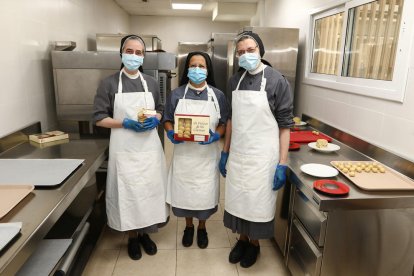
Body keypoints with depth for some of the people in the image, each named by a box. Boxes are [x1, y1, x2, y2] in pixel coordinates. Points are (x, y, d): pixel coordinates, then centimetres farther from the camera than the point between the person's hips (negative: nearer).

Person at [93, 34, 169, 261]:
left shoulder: (151, 82, 8)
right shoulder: (109, 83, -3)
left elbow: (160, 110, 16)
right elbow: (99, 118, -4)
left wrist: (154, 120, -6)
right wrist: (126, 124, -18)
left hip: (149, 147, 3)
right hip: (124, 148, -3)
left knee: (149, 189, 9)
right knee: (128, 192, 5)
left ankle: (145, 233, 31)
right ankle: (132, 236, 27)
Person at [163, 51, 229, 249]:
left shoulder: (217, 95, 1)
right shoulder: (177, 94, 2)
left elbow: (224, 123, 2)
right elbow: (167, 120, 6)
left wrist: (215, 136, -18)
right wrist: (171, 133, -15)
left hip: (207, 154, 0)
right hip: (183, 153, 1)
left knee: (205, 192, 8)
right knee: (184, 191, 10)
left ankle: (202, 227, 35)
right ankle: (188, 226, 37)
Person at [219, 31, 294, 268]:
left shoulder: (277, 81, -9)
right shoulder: (235, 80, 6)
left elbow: (285, 125, -9)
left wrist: (282, 164, -13)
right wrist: (225, 152, 12)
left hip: (262, 156, -4)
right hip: (237, 154, 4)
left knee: (258, 202, 9)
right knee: (238, 199, 15)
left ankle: (254, 243, 34)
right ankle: (243, 238, 39)